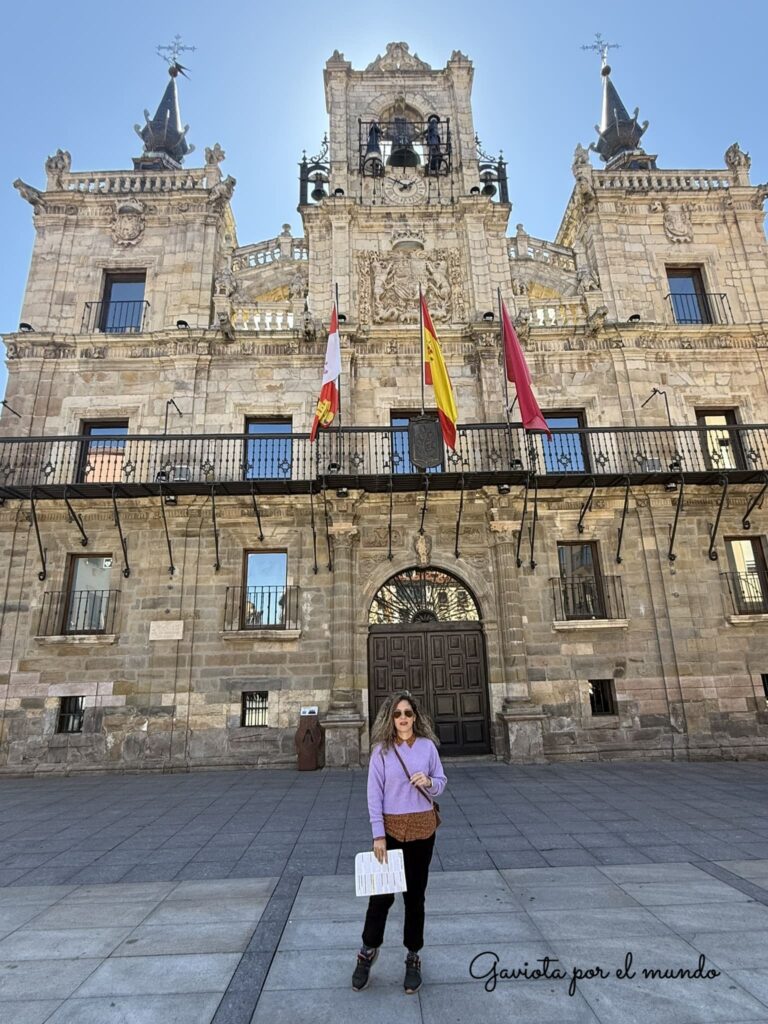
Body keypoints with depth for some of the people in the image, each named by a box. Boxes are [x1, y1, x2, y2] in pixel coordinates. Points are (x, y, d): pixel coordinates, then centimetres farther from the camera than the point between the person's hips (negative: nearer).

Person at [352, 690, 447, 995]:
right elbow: (374, 794, -8)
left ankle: (413, 958, 33)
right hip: (390, 828, -1)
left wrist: (429, 781, -19)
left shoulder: (427, 746, -5)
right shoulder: (381, 749, -10)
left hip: (422, 829, 2)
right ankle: (368, 952, 34)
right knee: (382, 893, 9)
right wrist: (378, 835, -11)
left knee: (415, 895, 14)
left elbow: (441, 783, 4)